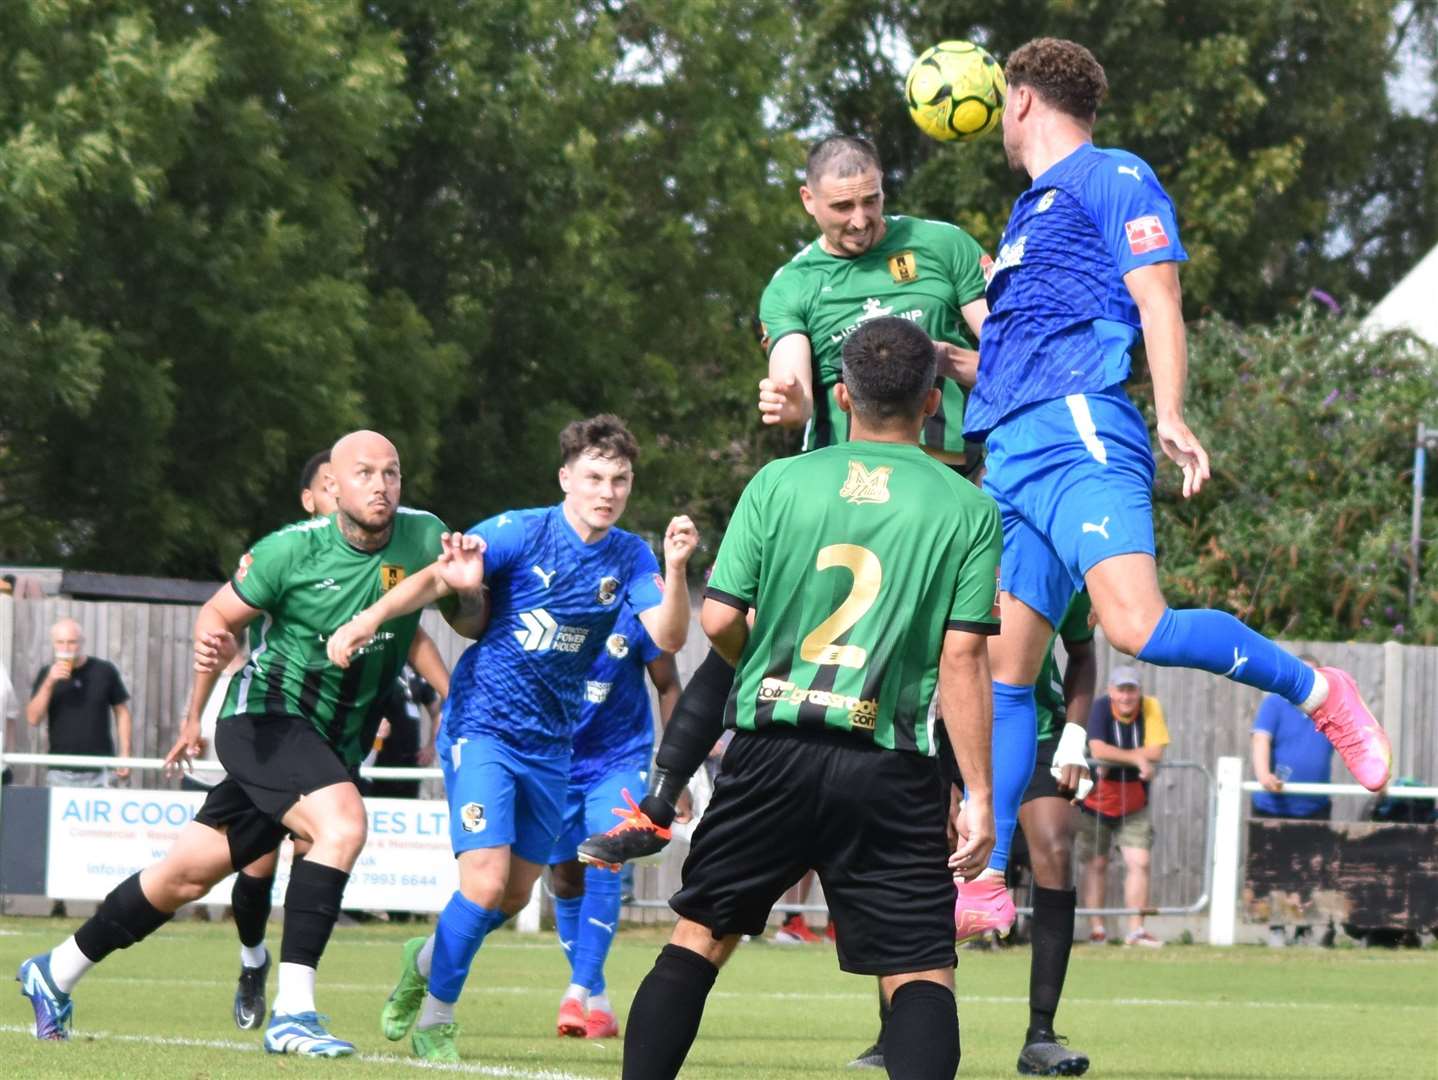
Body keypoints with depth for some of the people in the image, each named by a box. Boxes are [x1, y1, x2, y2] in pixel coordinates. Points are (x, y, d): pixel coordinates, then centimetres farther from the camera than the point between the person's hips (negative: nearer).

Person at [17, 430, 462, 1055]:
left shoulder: (421, 536, -5)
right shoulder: (293, 549, -14)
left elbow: (468, 621, 4)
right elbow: (218, 614, 0)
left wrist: (459, 583, -18)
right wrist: (196, 714, -5)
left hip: (333, 743, 5)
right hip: (266, 716, -5)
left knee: (191, 872, 12)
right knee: (342, 823, -31)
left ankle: (54, 973, 29)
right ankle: (291, 1013, -31)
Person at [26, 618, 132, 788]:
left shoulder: (104, 671, 1)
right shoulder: (47, 675, 5)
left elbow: (122, 712, 7)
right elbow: (33, 719, -3)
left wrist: (125, 754, 0)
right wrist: (49, 683, -15)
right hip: (60, 773, 1)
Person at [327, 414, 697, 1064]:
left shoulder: (629, 557, 1)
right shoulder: (521, 533, -12)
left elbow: (668, 637, -9)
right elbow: (436, 579, -19)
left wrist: (676, 569, -27)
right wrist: (370, 617, -35)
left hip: (549, 743, 5)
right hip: (482, 725, -5)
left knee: (515, 895, 12)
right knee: (486, 878, -17)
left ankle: (428, 959, 41)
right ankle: (434, 1016, 1)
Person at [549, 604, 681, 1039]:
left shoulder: (638, 610, -14)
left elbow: (668, 687, -2)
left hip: (619, 758, -2)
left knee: (604, 866, -19)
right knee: (565, 879, 6)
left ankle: (580, 992, -22)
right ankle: (597, 1000, 17)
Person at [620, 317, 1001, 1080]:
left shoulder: (779, 483, 2)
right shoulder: (967, 509, 0)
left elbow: (719, 620, 0)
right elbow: (963, 658, -5)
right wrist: (979, 795, -2)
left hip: (772, 748, 1)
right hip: (890, 770, -1)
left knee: (699, 937, 14)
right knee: (921, 972, 0)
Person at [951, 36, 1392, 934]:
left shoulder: (1112, 178, 4)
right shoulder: (1029, 211, 30)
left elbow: (1158, 300, -7)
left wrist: (1171, 414, -19)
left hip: (1081, 429, -9)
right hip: (1012, 452, 9)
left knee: (1137, 625, -26)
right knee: (1002, 673, 0)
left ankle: (1315, 691, -5)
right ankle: (985, 884, -2)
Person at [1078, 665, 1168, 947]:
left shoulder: (1151, 708, -9)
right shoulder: (1100, 708, -16)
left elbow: (1156, 752, -19)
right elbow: (1097, 749, -29)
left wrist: (1115, 759, -22)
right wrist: (1137, 758, -28)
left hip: (1134, 804, 2)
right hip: (1096, 798, -2)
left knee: (1139, 862, -6)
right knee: (1095, 863, 5)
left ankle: (1136, 929, -2)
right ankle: (1096, 929, 13)